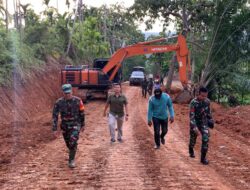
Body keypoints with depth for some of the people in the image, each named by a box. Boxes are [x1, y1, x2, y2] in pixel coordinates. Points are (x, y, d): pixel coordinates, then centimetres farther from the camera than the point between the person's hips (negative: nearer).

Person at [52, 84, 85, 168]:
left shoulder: (77, 101, -15)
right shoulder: (59, 102, -14)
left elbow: (82, 113, -1)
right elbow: (55, 116, -11)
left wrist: (83, 125, 8)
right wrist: (54, 129, -16)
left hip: (75, 125, -2)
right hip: (65, 126, 2)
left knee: (73, 142, -21)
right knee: (68, 143, 17)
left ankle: (71, 160, -4)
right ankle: (72, 153, 50)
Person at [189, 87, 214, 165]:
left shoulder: (207, 101, -10)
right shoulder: (193, 102, -25)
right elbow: (191, 116, -27)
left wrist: (210, 119, 17)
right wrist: (195, 127, -35)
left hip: (204, 123, 3)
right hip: (194, 123, -3)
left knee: (206, 139, -14)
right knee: (193, 139, 15)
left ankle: (203, 158, -3)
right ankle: (191, 151, 49)